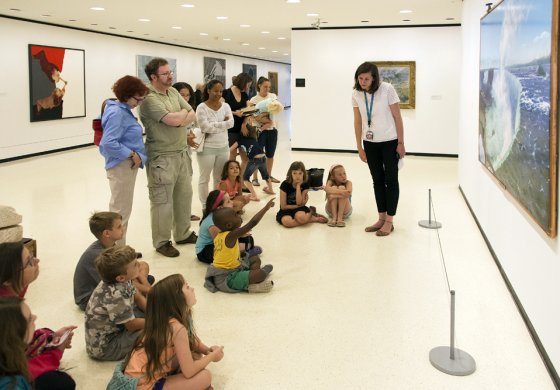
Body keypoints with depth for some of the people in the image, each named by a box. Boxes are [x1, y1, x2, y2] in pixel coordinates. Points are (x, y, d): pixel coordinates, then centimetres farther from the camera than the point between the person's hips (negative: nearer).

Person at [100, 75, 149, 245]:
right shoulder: (117, 113, -19)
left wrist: (136, 155, 10)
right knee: (121, 211, -2)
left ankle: (119, 248, 30)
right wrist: (132, 154, -20)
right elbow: (108, 143, -27)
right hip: (121, 166, -10)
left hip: (128, 165, 10)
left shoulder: (124, 111, 11)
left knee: (121, 209, 18)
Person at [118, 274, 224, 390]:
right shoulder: (177, 328, -26)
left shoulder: (166, 319, 0)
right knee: (205, 376, -12)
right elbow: (189, 372, -22)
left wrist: (208, 350, -3)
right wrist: (212, 356, -6)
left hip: (151, 376, 9)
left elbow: (192, 340, 16)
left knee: (195, 356, 9)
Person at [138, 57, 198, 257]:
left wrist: (179, 121, -11)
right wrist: (183, 112, -2)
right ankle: (162, 242, 14)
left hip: (183, 153, 8)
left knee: (184, 195, 17)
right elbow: (173, 119, -23)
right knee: (163, 201, 1)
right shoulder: (149, 98, -16)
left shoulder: (173, 92, 11)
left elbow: (192, 115, 8)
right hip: (162, 158, -8)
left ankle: (183, 234, 32)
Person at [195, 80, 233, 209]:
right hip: (207, 148, -5)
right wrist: (223, 123, -12)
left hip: (223, 147, 5)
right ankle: (205, 206, 15)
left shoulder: (225, 106, 4)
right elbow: (205, 127, -21)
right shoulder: (202, 107, -11)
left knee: (220, 177, 16)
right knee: (204, 178, 6)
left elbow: (231, 122, -8)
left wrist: (214, 125, -15)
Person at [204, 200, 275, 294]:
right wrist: (267, 207, -22)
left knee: (255, 259, 18)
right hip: (226, 279, -10)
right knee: (260, 274, -23)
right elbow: (253, 222, -28)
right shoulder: (231, 236, -23)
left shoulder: (218, 236, 4)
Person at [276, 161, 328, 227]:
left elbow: (299, 203, -15)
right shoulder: (285, 184, -14)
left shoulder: (305, 185, -6)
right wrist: (298, 205, -8)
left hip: (299, 209, -1)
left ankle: (311, 212, -3)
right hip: (286, 210, 1)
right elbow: (283, 206, -10)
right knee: (286, 221, -35)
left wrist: (298, 186, -19)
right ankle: (315, 219, -19)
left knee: (301, 217, -38)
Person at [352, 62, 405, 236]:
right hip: (370, 143, 4)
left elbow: (397, 117, -11)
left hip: (389, 141, -4)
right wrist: (359, 147, 3)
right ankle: (381, 218, 19)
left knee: (391, 180, 1)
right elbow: (358, 121, 2)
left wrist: (401, 143, -10)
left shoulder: (387, 89, -16)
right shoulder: (356, 94, -5)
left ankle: (389, 221, 7)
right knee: (378, 181, 10)